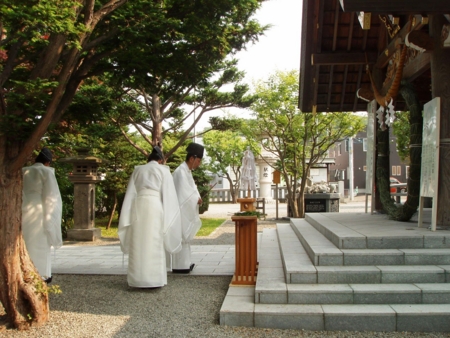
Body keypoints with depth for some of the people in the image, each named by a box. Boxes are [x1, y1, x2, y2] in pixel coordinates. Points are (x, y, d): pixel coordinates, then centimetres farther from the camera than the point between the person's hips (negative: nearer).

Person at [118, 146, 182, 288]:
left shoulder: (138, 170, 18)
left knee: (139, 244, 6)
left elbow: (130, 194, 13)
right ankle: (153, 279, -1)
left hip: (138, 206, 3)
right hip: (155, 207, -3)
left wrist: (128, 216, 13)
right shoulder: (164, 170, 9)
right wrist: (168, 216, 5)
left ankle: (139, 280, 7)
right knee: (154, 244, 0)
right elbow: (168, 195, 2)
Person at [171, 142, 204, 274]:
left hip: (185, 211, 10)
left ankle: (184, 263, 20)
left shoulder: (187, 171, 14)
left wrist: (197, 198, 2)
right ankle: (179, 266, 0)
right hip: (180, 210, -10)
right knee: (181, 236, -6)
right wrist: (197, 199, -12)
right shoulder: (181, 172, -17)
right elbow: (182, 193, -22)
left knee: (185, 236, 13)